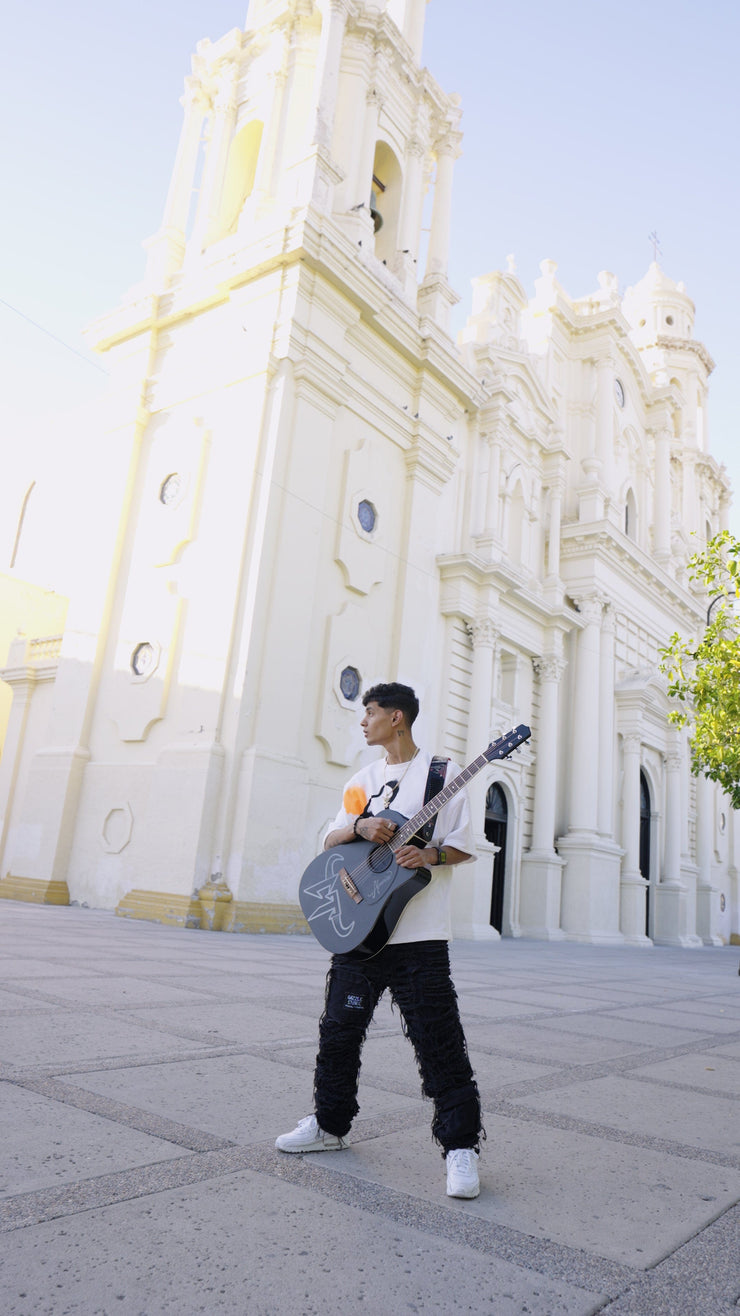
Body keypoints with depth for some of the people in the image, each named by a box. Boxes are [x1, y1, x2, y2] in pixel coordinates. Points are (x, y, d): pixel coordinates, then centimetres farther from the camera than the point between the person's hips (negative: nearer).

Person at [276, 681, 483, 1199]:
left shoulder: (441, 772, -1)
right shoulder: (363, 780, 14)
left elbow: (464, 847, -2)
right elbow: (330, 840, 10)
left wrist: (430, 854, -21)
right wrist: (360, 827, -10)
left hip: (419, 933, -5)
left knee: (439, 1041, -3)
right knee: (340, 1029, 14)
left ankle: (461, 1146, 10)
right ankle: (331, 1125, 32)